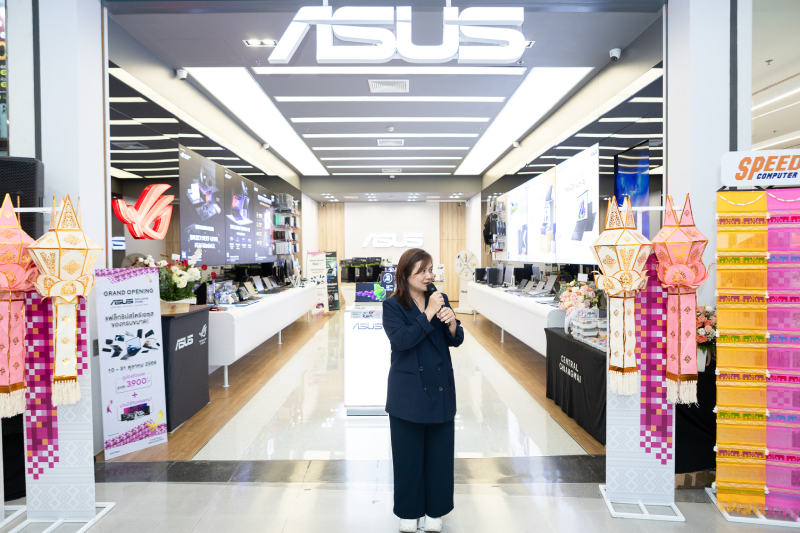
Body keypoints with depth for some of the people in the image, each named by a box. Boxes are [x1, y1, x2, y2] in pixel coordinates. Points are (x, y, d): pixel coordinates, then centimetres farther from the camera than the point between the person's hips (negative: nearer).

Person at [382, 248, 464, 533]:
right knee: (408, 454, 10)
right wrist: (428, 314, -23)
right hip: (408, 391, -3)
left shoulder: (440, 299, 3)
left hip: (440, 388, 3)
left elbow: (456, 340, 2)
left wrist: (452, 322, -19)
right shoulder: (393, 306, -7)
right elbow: (402, 340, -21)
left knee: (439, 452, 12)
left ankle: (435, 510, 31)